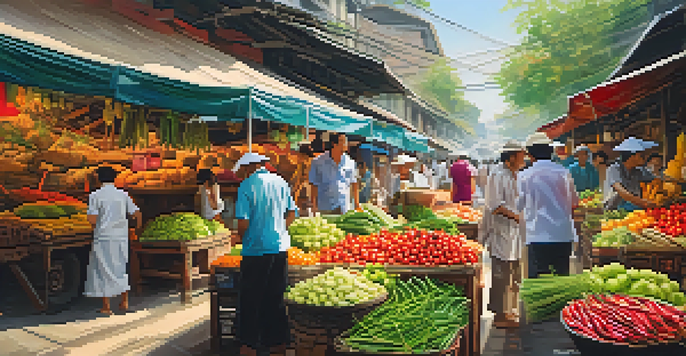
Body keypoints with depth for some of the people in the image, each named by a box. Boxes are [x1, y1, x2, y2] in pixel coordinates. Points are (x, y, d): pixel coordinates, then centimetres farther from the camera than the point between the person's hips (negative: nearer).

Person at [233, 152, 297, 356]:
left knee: (250, 300, 6)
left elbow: (243, 221, -14)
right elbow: (292, 214, 10)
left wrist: (242, 238, 5)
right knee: (276, 299, 15)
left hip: (256, 250, -5)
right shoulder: (281, 183, 8)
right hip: (280, 247, 5)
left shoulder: (246, 186, -8)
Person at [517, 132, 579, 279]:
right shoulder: (564, 173, 3)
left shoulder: (524, 176, -4)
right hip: (564, 236, 3)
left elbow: (519, 207, 5)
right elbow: (575, 202, 14)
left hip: (537, 237, -3)